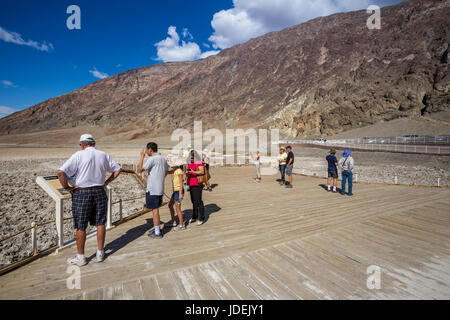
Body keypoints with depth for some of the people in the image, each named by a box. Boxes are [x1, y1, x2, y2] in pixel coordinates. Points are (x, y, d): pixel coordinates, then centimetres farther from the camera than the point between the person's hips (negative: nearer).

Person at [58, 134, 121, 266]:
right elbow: (117, 169, 10)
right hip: (100, 192, 4)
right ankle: (100, 253, 23)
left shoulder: (79, 155, -9)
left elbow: (61, 172, -17)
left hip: (82, 194, -3)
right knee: (100, 223, 12)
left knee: (80, 226, 9)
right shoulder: (104, 155, 3)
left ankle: (81, 257, 21)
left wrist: (67, 187, -6)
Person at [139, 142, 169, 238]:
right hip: (160, 189, 8)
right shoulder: (163, 158, 10)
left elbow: (140, 169, -13)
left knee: (155, 210, -1)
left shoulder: (152, 159, -15)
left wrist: (142, 156, -6)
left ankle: (157, 233, 7)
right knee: (155, 209, 19)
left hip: (152, 189, -8)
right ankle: (157, 229, 29)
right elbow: (166, 172, 20)